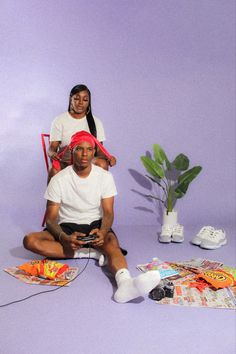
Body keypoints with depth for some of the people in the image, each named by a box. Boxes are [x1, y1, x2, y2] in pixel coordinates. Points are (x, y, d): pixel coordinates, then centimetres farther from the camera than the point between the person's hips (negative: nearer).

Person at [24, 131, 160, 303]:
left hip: (95, 225, 0)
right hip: (67, 227, 1)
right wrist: (65, 238, -30)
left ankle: (125, 283, -64)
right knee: (30, 240, -27)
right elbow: (51, 218, -8)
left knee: (112, 241, -36)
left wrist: (102, 232, -32)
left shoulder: (105, 176, -4)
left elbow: (108, 212, -7)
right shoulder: (59, 180, -7)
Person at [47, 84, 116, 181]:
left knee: (102, 164, -32)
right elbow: (52, 147, 0)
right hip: (64, 162, -1)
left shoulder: (96, 122, 10)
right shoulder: (59, 121, 5)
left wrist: (107, 157, -19)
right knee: (55, 169, -36)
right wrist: (52, 154, -26)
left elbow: (99, 149, 5)